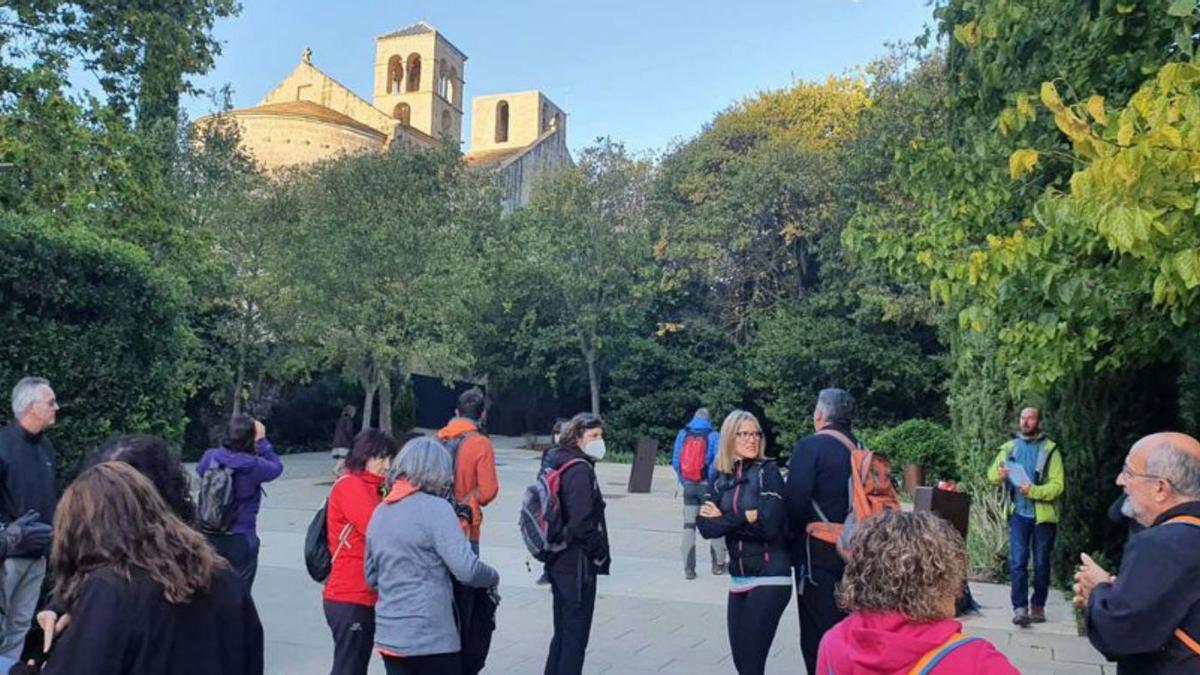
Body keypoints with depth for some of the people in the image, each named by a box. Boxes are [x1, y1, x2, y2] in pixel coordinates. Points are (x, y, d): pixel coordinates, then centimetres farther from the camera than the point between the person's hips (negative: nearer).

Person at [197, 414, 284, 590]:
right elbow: (276, 467, 0)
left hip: (209, 537, 4)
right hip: (241, 540, -4)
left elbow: (200, 470, 16)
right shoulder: (253, 465, -18)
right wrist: (262, 441, 3)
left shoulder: (211, 457, -7)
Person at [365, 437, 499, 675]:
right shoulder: (436, 508, -15)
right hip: (431, 637, -6)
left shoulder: (380, 511, 8)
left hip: (388, 635, 7)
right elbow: (467, 569, -20)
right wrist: (493, 577, -1)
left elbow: (371, 577, 17)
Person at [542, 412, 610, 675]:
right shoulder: (580, 470, -19)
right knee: (576, 637, 2)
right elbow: (582, 523, -27)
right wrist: (601, 553, -12)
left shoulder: (557, 464, 10)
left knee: (563, 632, 20)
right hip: (577, 564, -9)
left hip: (559, 561, 9)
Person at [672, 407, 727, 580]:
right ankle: (718, 565, 20)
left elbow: (675, 461, -1)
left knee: (689, 526, 9)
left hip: (689, 486, 3)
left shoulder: (682, 434, 1)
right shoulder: (714, 436, -8)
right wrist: (712, 479, -2)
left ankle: (688, 568, 7)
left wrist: (683, 481, 6)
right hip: (707, 486, -2)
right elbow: (717, 462, -16)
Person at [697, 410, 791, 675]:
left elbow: (768, 525, -17)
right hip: (739, 577, 5)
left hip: (769, 577, -5)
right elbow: (705, 526, -3)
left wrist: (724, 519, -8)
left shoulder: (768, 471, -7)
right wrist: (744, 518, -15)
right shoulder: (721, 478, 7)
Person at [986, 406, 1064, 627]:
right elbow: (992, 473, 8)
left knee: (1041, 563, 8)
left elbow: (1057, 485, -9)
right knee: (1017, 561, -6)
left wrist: (1034, 491, -24)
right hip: (1018, 513, 2)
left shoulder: (1050, 449, -3)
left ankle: (1038, 606, 20)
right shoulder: (1009, 447, 7)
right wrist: (999, 474, -15)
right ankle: (1020, 607, -5)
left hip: (1043, 514, -2)